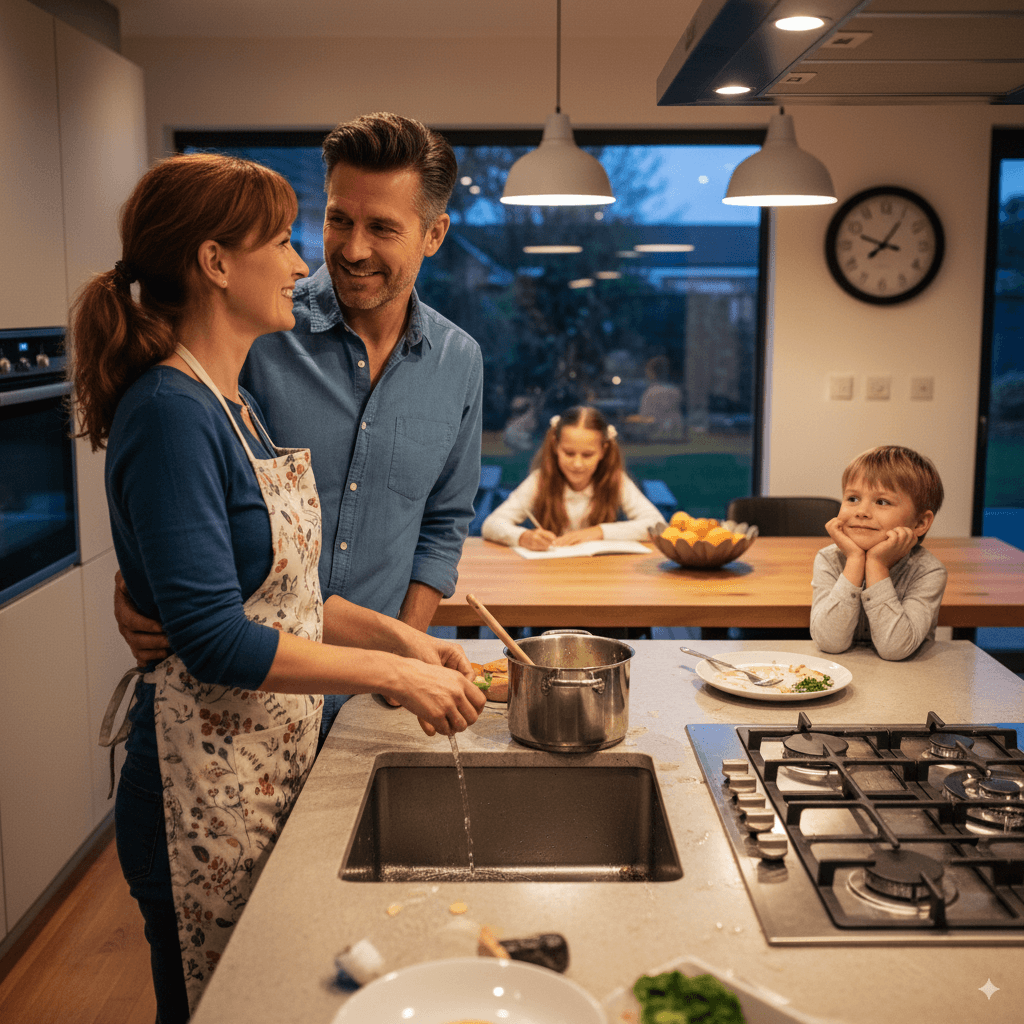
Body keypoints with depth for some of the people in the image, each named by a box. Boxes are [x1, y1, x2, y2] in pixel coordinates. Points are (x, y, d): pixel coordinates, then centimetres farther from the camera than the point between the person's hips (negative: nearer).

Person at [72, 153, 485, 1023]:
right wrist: (388, 673, -18)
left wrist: (400, 637, 2)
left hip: (278, 763, 9)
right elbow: (216, 641, -25)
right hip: (207, 786, -9)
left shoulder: (234, 403, 8)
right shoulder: (169, 412, -21)